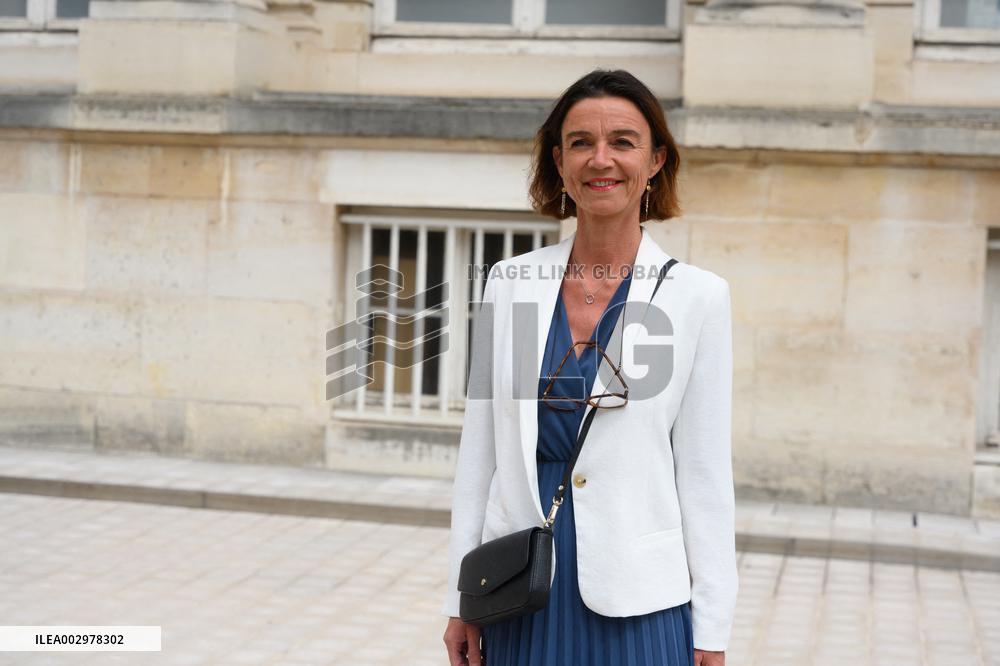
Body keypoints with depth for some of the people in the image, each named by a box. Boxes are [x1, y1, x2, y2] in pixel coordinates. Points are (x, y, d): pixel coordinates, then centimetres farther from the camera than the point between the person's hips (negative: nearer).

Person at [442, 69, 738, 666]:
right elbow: (480, 450, 6)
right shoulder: (510, 283, 3)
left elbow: (705, 472, -3)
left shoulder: (697, 296, -4)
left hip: (638, 599, -2)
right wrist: (460, 600, 6)